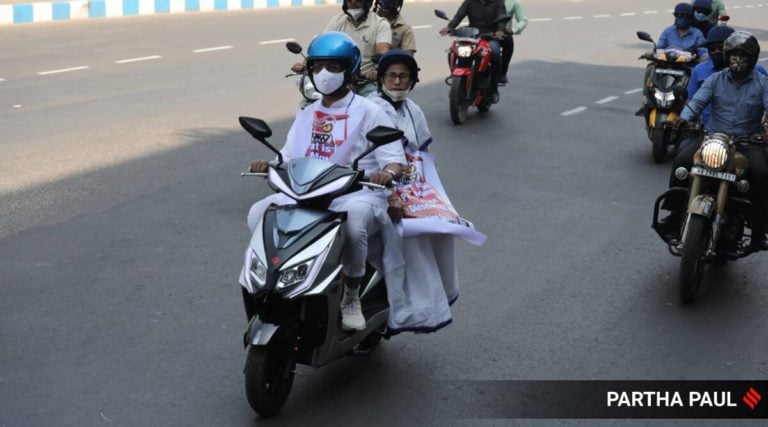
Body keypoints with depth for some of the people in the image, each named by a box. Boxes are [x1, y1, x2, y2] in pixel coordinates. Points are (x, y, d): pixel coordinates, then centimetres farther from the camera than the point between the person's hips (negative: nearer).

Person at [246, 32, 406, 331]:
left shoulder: (367, 112, 2)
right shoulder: (306, 116, 20)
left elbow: (394, 157, -6)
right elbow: (289, 158, 15)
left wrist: (387, 173, -30)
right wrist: (268, 166, -8)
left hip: (356, 194, -5)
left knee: (354, 216, -41)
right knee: (259, 214, -19)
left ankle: (351, 298, -19)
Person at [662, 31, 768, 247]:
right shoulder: (716, 79, 7)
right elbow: (698, 100, -5)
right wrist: (685, 117, -25)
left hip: (748, 141, -1)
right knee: (682, 161, -21)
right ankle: (675, 214, -9)